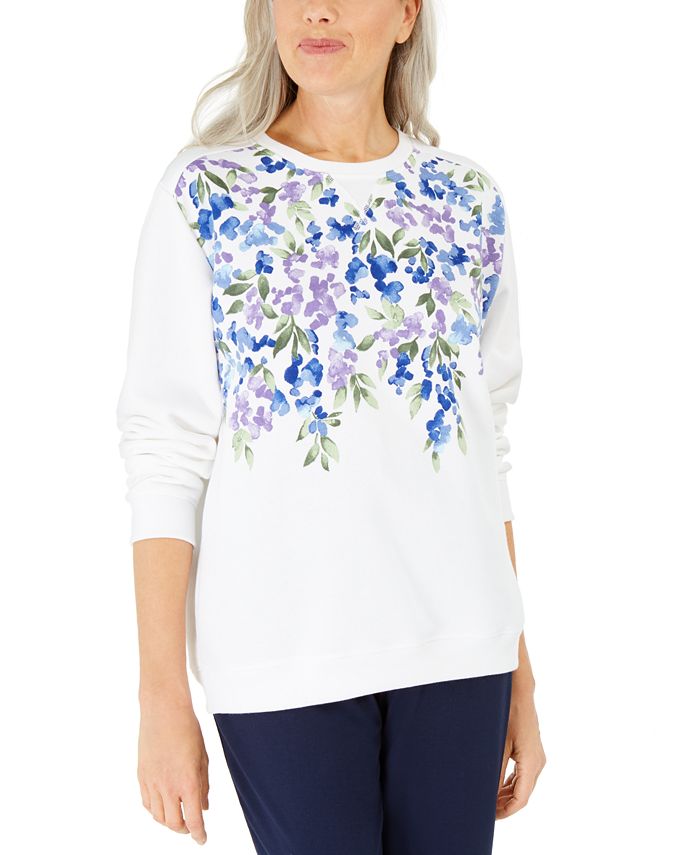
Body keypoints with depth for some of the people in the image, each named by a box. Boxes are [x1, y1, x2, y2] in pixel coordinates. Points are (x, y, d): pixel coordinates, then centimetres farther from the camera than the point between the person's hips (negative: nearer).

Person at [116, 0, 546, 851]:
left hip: (457, 645, 3)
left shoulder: (468, 200, 6)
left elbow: (488, 445, 10)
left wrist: (520, 680, 9)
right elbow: (163, 453, -5)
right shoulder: (203, 193, -3)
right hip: (283, 654, -3)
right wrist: (162, 698, -8)